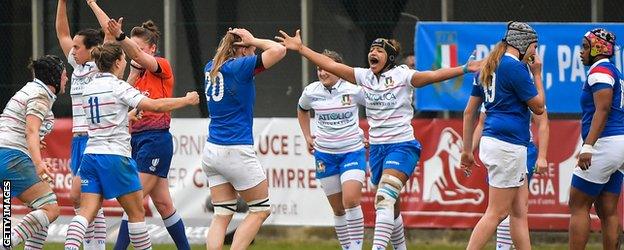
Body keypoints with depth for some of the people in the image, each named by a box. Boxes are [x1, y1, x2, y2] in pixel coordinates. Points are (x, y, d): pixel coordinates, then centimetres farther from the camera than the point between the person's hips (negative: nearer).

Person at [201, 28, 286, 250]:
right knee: (261, 209, 7)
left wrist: (231, 38, 17)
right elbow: (278, 50, -17)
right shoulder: (239, 67, -13)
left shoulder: (211, 68, 9)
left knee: (222, 215, 7)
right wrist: (253, 41, -2)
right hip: (236, 152, -7)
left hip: (211, 150, 7)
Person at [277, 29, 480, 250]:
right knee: (391, 207, 13)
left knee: (385, 199, -23)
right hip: (376, 147, 6)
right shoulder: (365, 76, 7)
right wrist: (300, 49, 3)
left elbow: (433, 76, -16)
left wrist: (464, 69, -27)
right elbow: (331, 65, 7)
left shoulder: (402, 75, -6)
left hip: (402, 145, -6)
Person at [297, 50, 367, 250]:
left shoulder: (354, 90, -11)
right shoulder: (311, 92, -1)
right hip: (324, 154, 3)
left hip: (352, 151, -3)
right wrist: (307, 137, 15)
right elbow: (302, 110, 22)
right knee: (338, 209, 7)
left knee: (351, 200, -21)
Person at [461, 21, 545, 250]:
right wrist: (537, 74, 7)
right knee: (496, 213, -7)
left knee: (520, 210, 9)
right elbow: (538, 107, -4)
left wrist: (467, 150, 21)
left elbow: (469, 112, 18)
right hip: (508, 144, -10)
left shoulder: (489, 67, 17)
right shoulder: (515, 67, -11)